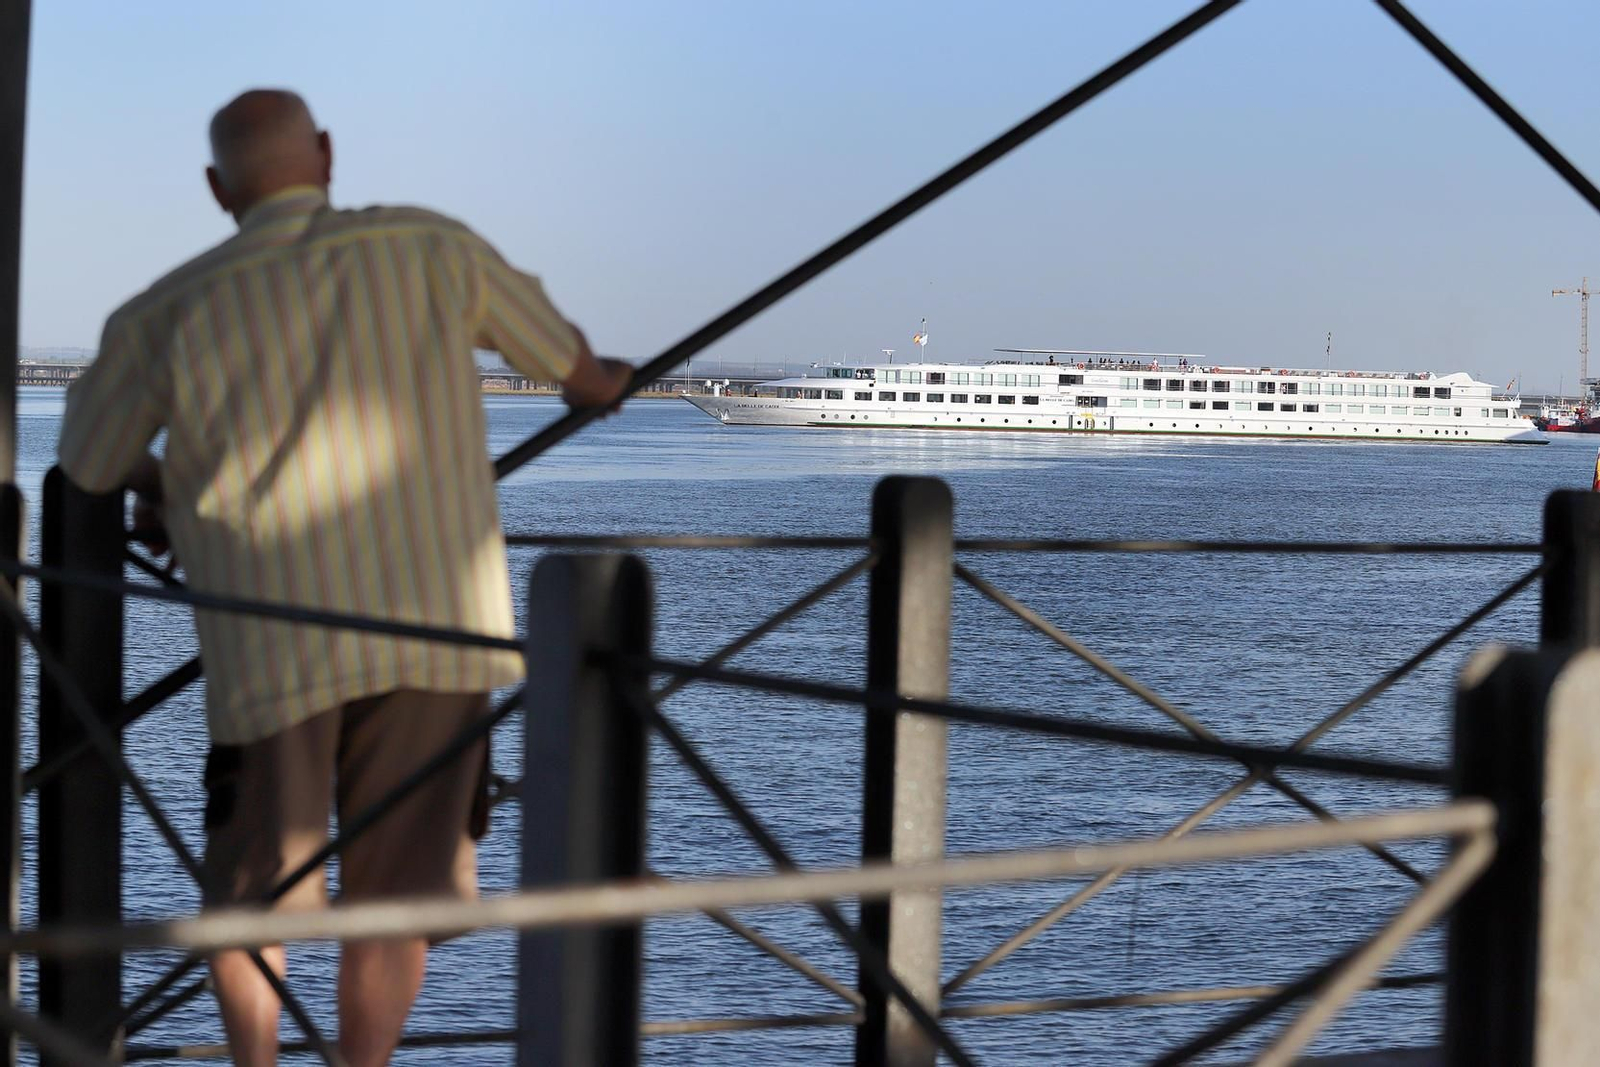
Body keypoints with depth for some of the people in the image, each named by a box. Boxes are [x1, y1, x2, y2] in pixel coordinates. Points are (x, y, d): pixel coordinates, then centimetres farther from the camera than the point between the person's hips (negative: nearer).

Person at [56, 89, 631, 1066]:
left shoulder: (170, 310, 5)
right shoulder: (429, 249, 6)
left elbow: (88, 463, 19)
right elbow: (562, 353, 23)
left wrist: (158, 482, 41)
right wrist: (601, 383, 46)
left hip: (276, 644, 0)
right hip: (437, 622, 1)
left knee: (253, 885, 16)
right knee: (397, 890, 9)